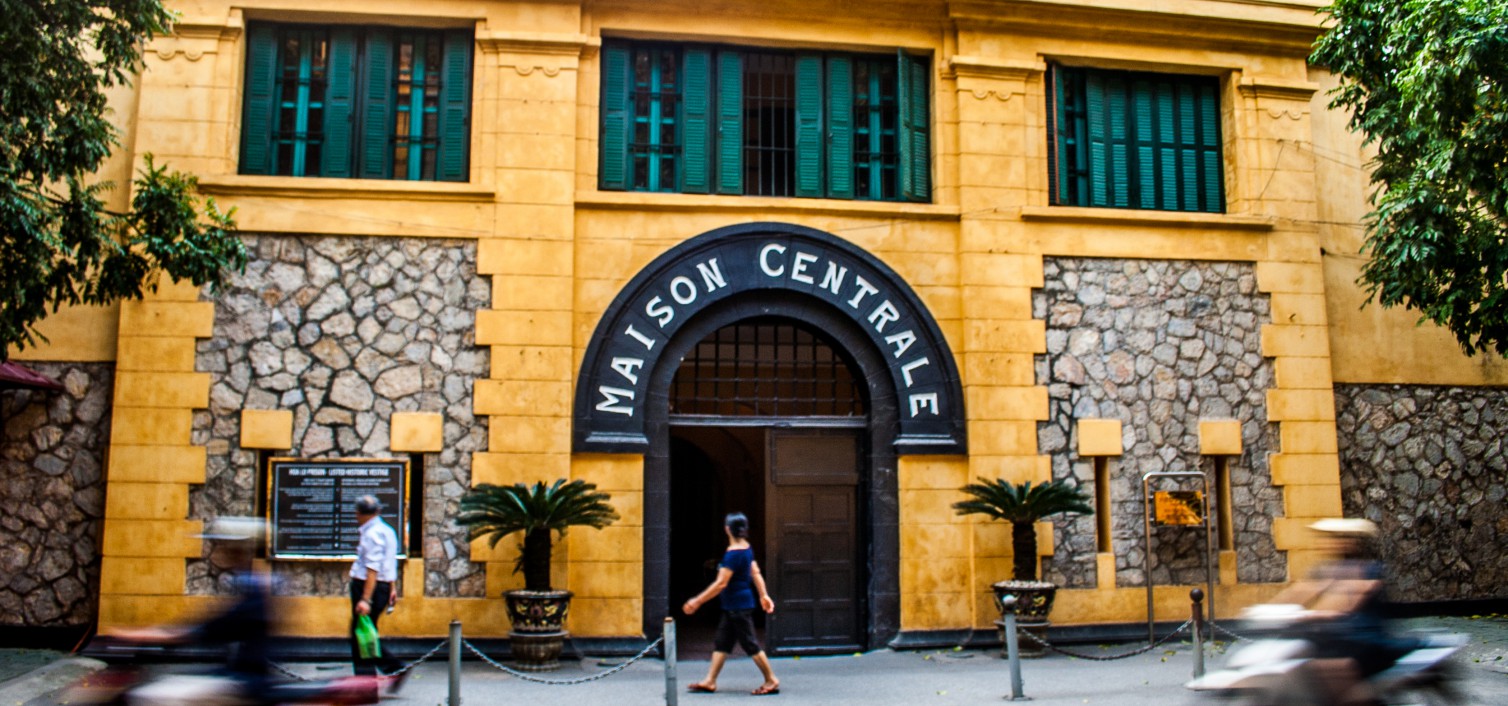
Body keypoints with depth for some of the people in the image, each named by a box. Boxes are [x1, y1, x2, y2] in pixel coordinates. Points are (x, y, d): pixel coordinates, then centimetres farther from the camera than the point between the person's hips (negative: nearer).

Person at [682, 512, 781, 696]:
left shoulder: (733, 554, -21)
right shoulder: (746, 549, 7)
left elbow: (721, 583, -23)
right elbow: (756, 574, 11)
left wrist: (697, 601, -19)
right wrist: (764, 596, 15)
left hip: (739, 606, -10)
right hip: (732, 606, 10)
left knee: (750, 644, 0)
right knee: (721, 643, 11)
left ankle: (772, 681, 9)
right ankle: (710, 681, 16)